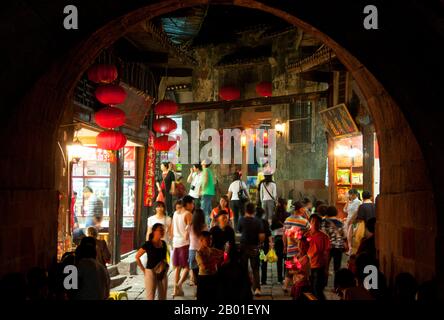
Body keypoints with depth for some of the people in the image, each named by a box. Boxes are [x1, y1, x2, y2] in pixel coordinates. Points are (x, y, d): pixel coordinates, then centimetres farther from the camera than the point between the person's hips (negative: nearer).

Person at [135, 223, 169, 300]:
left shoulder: (164, 244, 5)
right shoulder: (148, 244, -10)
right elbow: (137, 256, -5)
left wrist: (165, 266, 8)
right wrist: (143, 269, -7)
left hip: (163, 273, 6)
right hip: (151, 272, -6)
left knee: (163, 297, 10)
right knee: (150, 297, -4)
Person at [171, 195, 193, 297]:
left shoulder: (175, 213, 12)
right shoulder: (188, 214, -9)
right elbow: (189, 230, -13)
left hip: (176, 242, 7)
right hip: (185, 243, -7)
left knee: (178, 267, 14)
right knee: (187, 266, -1)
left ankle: (176, 289, 15)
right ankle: (179, 284, -19)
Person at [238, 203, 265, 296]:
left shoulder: (242, 220, -7)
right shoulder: (258, 221, -9)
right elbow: (262, 236, -12)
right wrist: (259, 243, 6)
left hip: (244, 246, 0)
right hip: (254, 247, 0)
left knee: (243, 268, 13)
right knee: (255, 269, 5)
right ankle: (256, 288, -6)